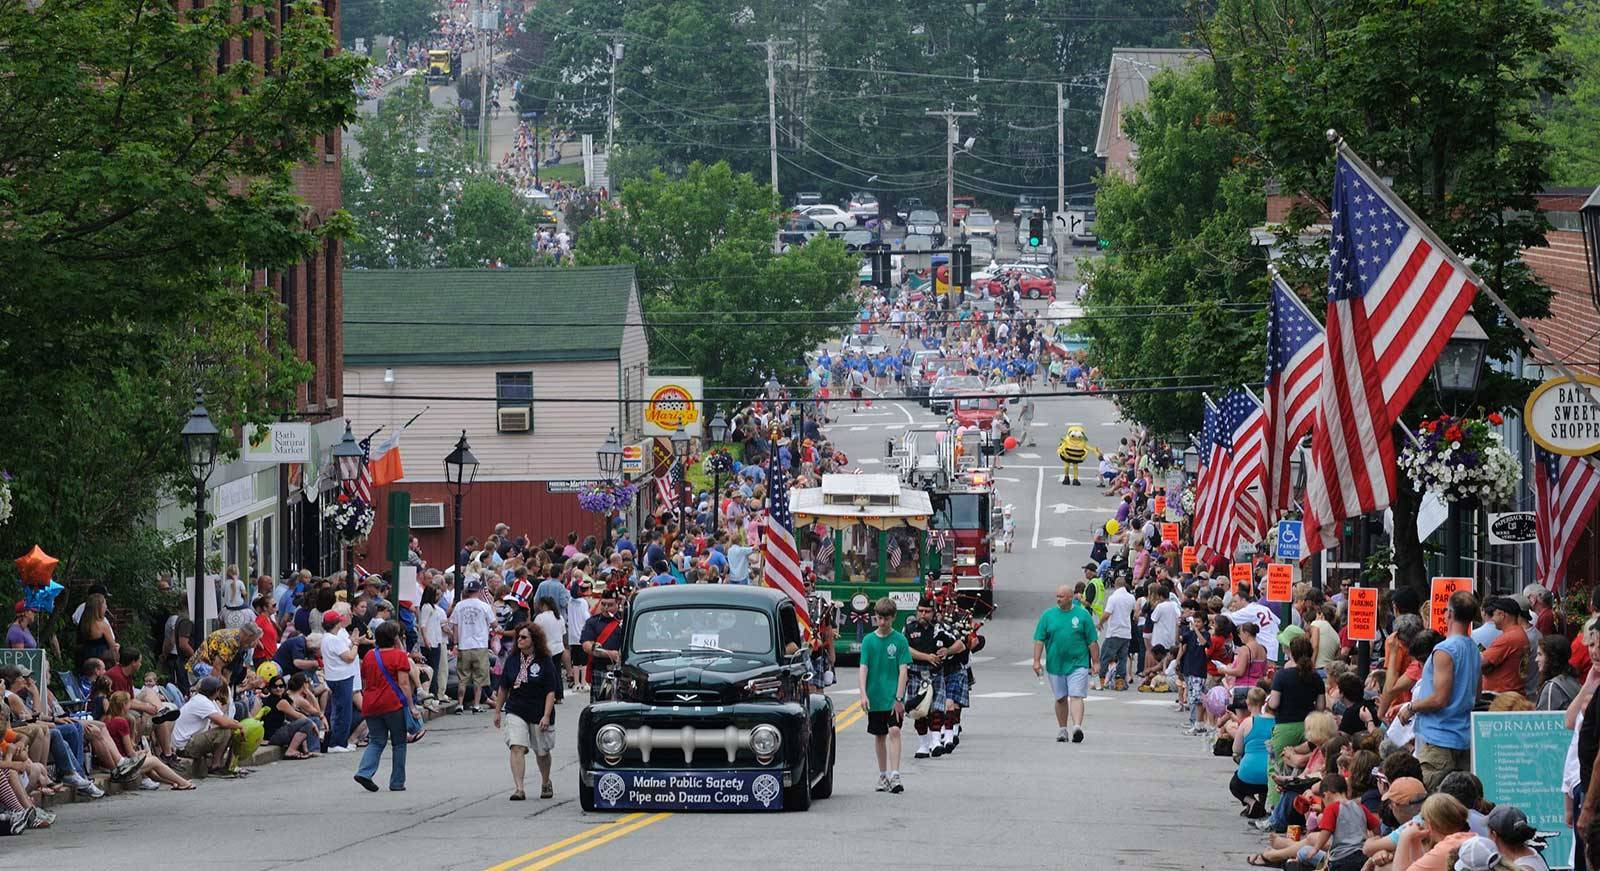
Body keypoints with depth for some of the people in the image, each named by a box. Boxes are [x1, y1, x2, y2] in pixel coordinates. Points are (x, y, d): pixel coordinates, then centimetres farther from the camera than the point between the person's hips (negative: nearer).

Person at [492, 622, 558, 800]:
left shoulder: (545, 662, -8)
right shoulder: (512, 660, 2)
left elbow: (551, 692, -9)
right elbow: (503, 688, 11)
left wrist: (546, 716, -17)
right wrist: (497, 711, 12)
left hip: (539, 713, -2)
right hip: (515, 711, 2)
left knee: (542, 752, 13)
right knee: (517, 748, -15)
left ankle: (546, 784, 38)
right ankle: (519, 789, -19)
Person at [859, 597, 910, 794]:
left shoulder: (900, 640, -3)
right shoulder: (869, 640, 3)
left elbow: (903, 670, -6)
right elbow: (863, 668, -1)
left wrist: (899, 698, -14)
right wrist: (863, 694, -14)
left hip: (893, 697, -3)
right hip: (875, 697, 3)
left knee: (894, 731, -15)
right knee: (879, 735, 12)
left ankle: (894, 776, -20)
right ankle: (883, 775, 24)